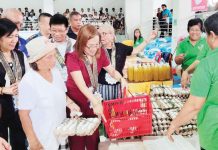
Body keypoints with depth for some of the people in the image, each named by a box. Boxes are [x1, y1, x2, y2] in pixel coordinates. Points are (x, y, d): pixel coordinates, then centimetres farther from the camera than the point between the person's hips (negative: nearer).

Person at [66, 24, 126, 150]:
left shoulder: (100, 53, -8)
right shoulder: (73, 57, -23)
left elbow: (111, 70, 7)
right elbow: (81, 84, -31)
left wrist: (121, 79, -14)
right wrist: (95, 102, -42)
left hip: (92, 100, 4)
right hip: (76, 101, -4)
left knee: (93, 136, 13)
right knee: (77, 139, 7)